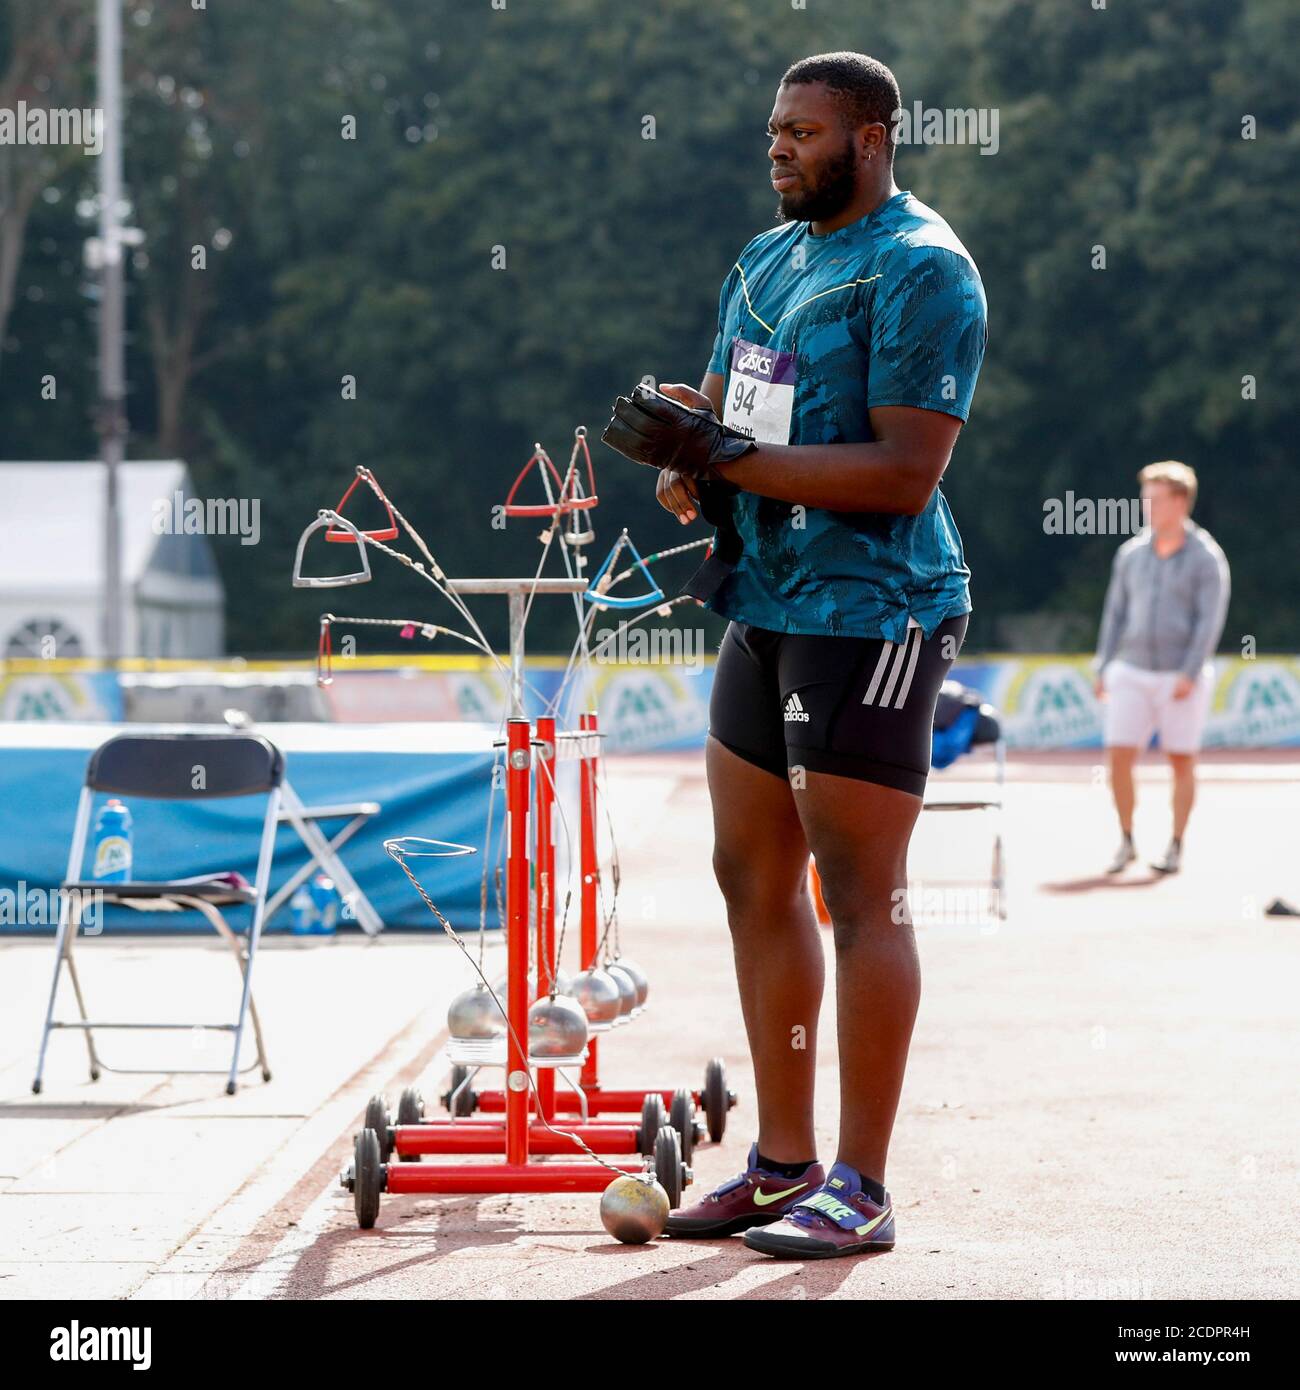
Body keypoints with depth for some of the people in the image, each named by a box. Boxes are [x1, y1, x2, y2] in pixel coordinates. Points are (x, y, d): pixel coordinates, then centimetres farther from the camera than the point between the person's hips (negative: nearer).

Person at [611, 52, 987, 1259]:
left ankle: (861, 1189, 0)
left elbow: (905, 473, -20)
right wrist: (688, 461, -2)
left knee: (860, 892, -6)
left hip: (870, 614, -9)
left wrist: (736, 459, -23)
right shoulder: (767, 260, 16)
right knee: (752, 878, 11)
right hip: (764, 606, 9)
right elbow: (722, 410, 22)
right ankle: (782, 1162, 20)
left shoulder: (920, 270, -12)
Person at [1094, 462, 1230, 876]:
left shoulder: (1207, 558, -6)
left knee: (1181, 762, 2)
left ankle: (1175, 848, 13)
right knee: (1119, 758, -5)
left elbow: (1210, 619, -11)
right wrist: (1104, 668, 7)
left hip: (1183, 678, -3)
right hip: (1132, 674, 4)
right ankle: (1126, 842, 9)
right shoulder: (1131, 554, 8)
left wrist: (1190, 674, -20)